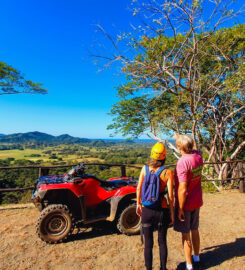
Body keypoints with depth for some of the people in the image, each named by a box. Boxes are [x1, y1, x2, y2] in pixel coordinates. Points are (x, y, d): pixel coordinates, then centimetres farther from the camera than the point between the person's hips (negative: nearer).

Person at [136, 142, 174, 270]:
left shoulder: (145, 168, -8)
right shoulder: (168, 172, -12)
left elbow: (139, 188, -3)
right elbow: (170, 195, -10)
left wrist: (138, 204, 13)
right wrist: (172, 213, 3)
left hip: (146, 210, 1)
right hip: (162, 210, 0)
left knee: (148, 243, 19)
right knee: (162, 242, 23)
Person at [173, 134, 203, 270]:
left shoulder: (182, 162, -28)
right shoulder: (198, 155, -6)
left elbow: (182, 189, -26)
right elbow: (191, 150, 21)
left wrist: (180, 209, -16)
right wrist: (179, 138, 16)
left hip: (185, 203, -7)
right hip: (197, 202, 7)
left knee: (185, 234, 11)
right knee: (194, 230, 24)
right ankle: (197, 258, 43)